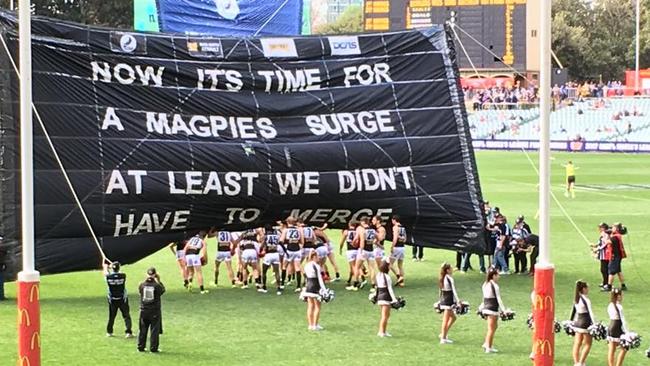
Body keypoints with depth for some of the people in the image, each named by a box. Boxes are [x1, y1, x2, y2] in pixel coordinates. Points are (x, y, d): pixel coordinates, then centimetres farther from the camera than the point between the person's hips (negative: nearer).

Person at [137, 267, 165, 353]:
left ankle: (140, 347, 16)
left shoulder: (142, 285, -6)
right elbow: (163, 290, 5)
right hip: (155, 311, -3)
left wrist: (146, 280, 13)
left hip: (144, 311, 3)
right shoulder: (157, 285, -13)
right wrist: (158, 280, 9)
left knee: (143, 330, 13)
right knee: (154, 330, 4)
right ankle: (153, 348, 3)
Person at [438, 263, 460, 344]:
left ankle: (443, 334, 19)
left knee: (453, 317, 20)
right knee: (446, 320, -3)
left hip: (443, 301, 9)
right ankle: (443, 338, 1)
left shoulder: (442, 279, 10)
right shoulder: (449, 279, -15)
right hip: (448, 302, -9)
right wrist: (458, 301, -17)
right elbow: (453, 290, -18)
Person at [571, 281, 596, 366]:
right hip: (585, 323, -7)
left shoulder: (576, 299, 6)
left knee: (577, 344, 9)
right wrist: (595, 324, -18)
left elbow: (574, 311, 15)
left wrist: (571, 321, 24)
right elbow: (590, 313, -18)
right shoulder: (586, 300, -15)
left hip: (577, 322, 7)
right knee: (588, 344, 5)